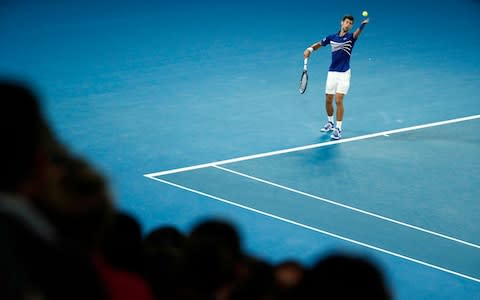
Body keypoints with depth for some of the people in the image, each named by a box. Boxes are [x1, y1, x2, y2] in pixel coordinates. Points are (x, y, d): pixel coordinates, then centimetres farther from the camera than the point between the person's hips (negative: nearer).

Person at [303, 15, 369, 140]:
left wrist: (363, 25, -53)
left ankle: (338, 129, -2)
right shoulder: (332, 37, 4)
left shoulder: (350, 37, -6)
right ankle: (330, 123, 33)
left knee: (338, 101, -10)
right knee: (328, 100, 9)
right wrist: (310, 49, 0)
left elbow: (357, 33, -30)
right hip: (332, 73, 4)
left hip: (344, 74, -4)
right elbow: (319, 44, 20)